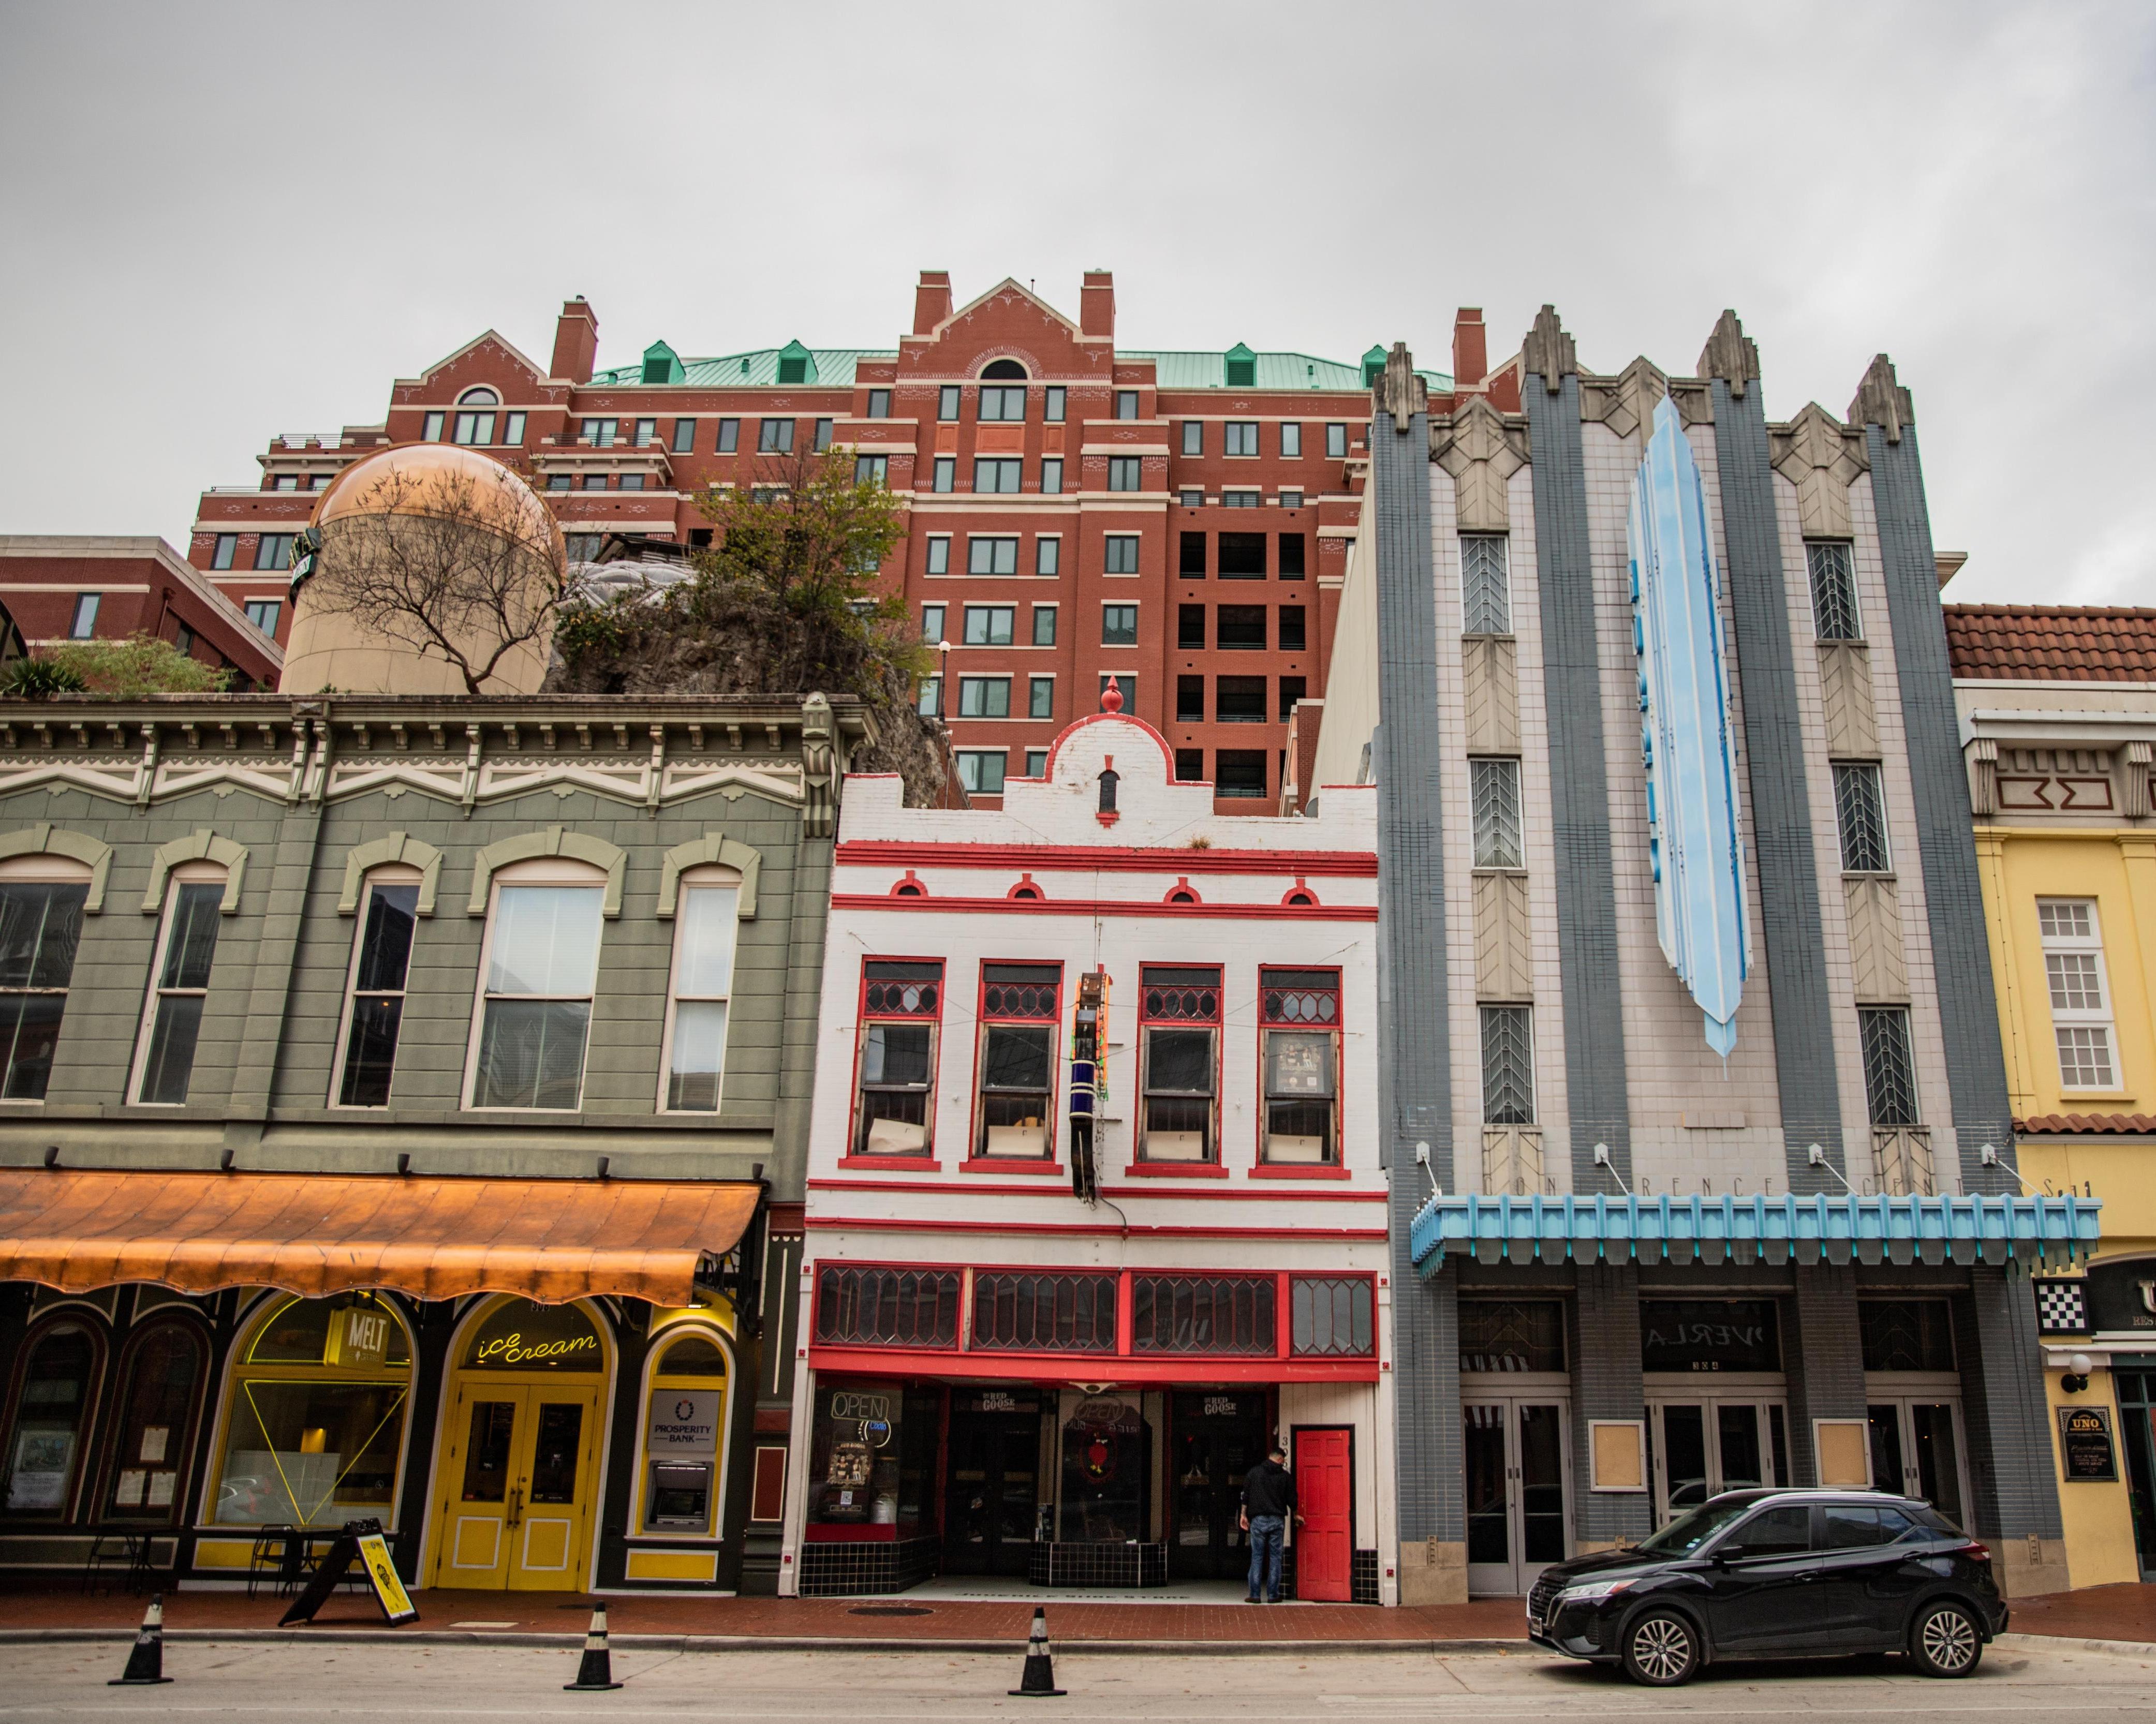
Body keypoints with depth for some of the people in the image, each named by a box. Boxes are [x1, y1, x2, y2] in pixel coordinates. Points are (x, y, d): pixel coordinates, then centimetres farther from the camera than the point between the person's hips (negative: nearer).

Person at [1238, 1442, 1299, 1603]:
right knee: (1275, 1557, 6)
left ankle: (1255, 1595, 0)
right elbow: (1291, 1499, 8)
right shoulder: (1285, 1476, 3)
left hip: (1258, 1520, 0)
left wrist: (1244, 1515, 9)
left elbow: (1245, 1496, 2)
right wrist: (1296, 1516, 24)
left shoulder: (1253, 1472, 3)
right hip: (1277, 1520, 0)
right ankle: (1273, 1595, 5)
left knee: (1257, 1557, 3)